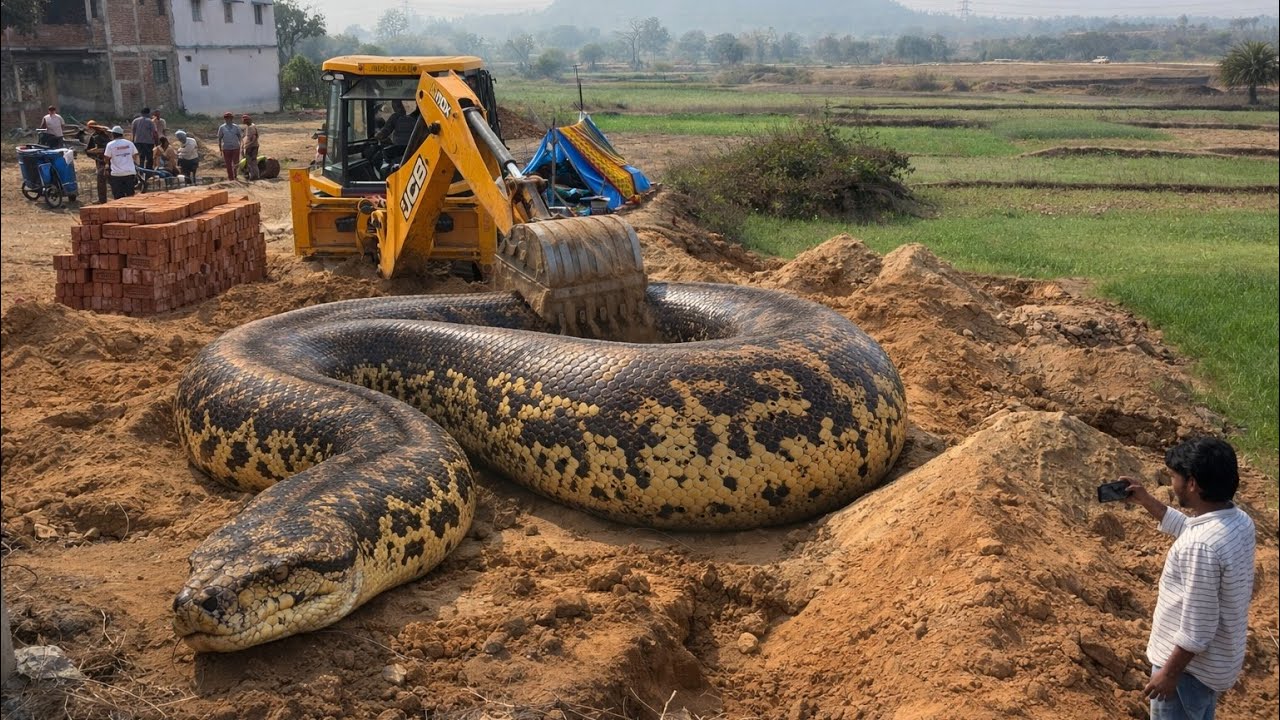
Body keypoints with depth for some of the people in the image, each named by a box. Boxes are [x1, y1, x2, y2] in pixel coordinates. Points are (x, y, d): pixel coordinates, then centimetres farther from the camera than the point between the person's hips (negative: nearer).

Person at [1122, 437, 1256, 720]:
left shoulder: (1201, 546, -33)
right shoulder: (1239, 521, -4)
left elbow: (1197, 627, -28)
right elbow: (1187, 528, 19)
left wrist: (1169, 674, -18)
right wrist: (1146, 500, 18)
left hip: (1191, 665, -9)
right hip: (1219, 660, 9)